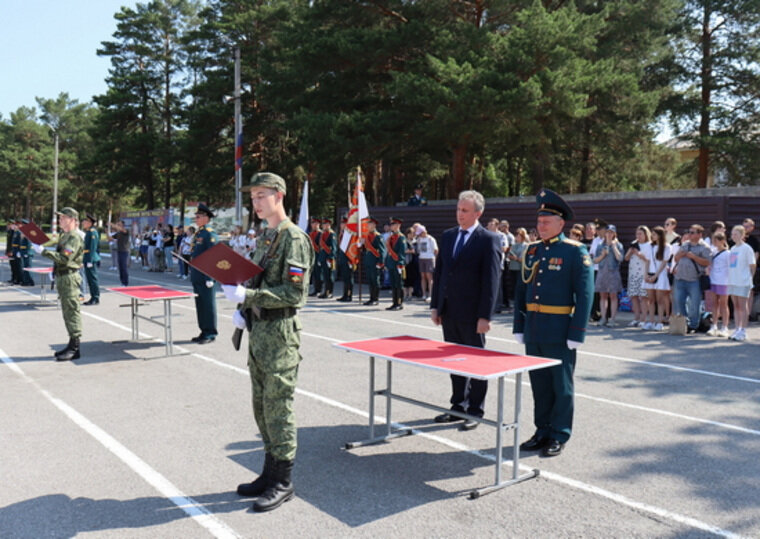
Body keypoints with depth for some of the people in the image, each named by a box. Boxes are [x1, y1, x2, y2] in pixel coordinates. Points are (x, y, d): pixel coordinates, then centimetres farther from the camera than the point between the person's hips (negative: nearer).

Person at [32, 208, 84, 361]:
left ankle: (75, 349, -5)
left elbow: (64, 258, -24)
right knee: (67, 312, 14)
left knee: (72, 311, -8)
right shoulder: (64, 235, 17)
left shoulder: (74, 237, -14)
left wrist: (43, 252, -23)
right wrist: (55, 271, 19)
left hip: (69, 278, -10)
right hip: (62, 277, 10)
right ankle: (72, 345, 22)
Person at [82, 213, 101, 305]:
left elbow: (93, 247, -19)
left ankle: (96, 298, -3)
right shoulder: (88, 232, 17)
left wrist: (90, 261, -22)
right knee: (89, 279, 12)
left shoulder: (93, 232, -13)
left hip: (91, 259, -10)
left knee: (92, 279, -7)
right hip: (87, 259, 10)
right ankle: (93, 297, 17)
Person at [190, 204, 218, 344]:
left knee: (208, 305, -2)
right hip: (196, 276, 9)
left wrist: (210, 278, -19)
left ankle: (210, 333, 5)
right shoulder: (198, 233, 16)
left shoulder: (210, 234, -12)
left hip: (205, 276, -9)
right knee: (199, 304, 14)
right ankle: (204, 331, 22)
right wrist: (192, 273, 20)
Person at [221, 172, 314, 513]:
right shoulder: (265, 239, 16)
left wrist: (247, 296, -22)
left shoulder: (294, 239, -13)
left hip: (280, 334, -9)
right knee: (262, 407, 15)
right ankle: (270, 472, 28)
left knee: (278, 408, -2)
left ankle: (283, 483, 11)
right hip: (259, 331, 9)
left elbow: (294, 293, -20)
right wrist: (242, 310, 8)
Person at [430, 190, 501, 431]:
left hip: (471, 315, -6)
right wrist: (435, 306, 8)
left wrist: (484, 316, -16)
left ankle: (475, 411, 19)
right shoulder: (447, 236, 10)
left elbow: (491, 281, -13)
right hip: (448, 312, 6)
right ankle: (458, 406, 29)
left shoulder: (489, 240, -9)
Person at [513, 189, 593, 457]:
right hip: (533, 332, 6)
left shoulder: (575, 251, -7)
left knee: (561, 385, 6)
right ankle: (543, 430, 26)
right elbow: (521, 291, 14)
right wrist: (518, 326, 10)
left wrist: (577, 333, -15)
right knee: (539, 384, 14)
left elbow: (585, 294, -11)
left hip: (559, 333, -6)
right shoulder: (531, 251, 10)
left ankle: (559, 435, 18)